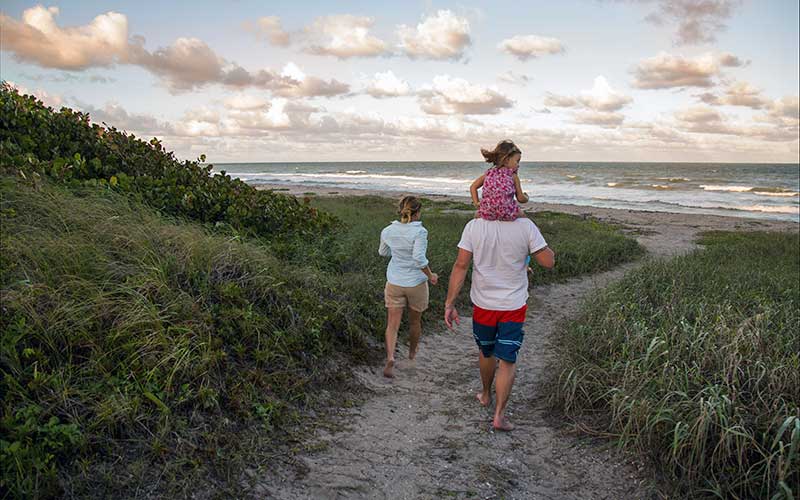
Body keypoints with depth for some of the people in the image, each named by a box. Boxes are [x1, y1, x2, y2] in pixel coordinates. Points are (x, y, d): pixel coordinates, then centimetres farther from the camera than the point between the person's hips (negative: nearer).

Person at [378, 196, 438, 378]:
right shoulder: (419, 232, -16)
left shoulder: (388, 231, -1)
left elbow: (383, 252, 15)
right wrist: (430, 276, -12)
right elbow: (419, 258, -24)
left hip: (394, 283, 2)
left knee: (392, 324, 3)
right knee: (415, 320, 20)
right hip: (416, 283, -2)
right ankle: (412, 352, 41)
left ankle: (390, 358, -16)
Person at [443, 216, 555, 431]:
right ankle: (499, 415, 4)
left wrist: (450, 304, -8)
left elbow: (461, 265, -13)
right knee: (507, 360, 6)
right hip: (514, 306, -2)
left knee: (486, 352, 23)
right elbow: (548, 261, -9)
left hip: (483, 303, 2)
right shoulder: (526, 226, -13)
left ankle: (486, 395, 44)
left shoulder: (474, 226, -11)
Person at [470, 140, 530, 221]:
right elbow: (520, 198, 6)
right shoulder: (513, 175, 5)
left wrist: (476, 203, 18)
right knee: (522, 215, 30)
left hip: (487, 214, 3)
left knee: (477, 214, 37)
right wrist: (526, 197, 27)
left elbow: (473, 187, 17)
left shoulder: (489, 172, 15)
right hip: (507, 214, -3)